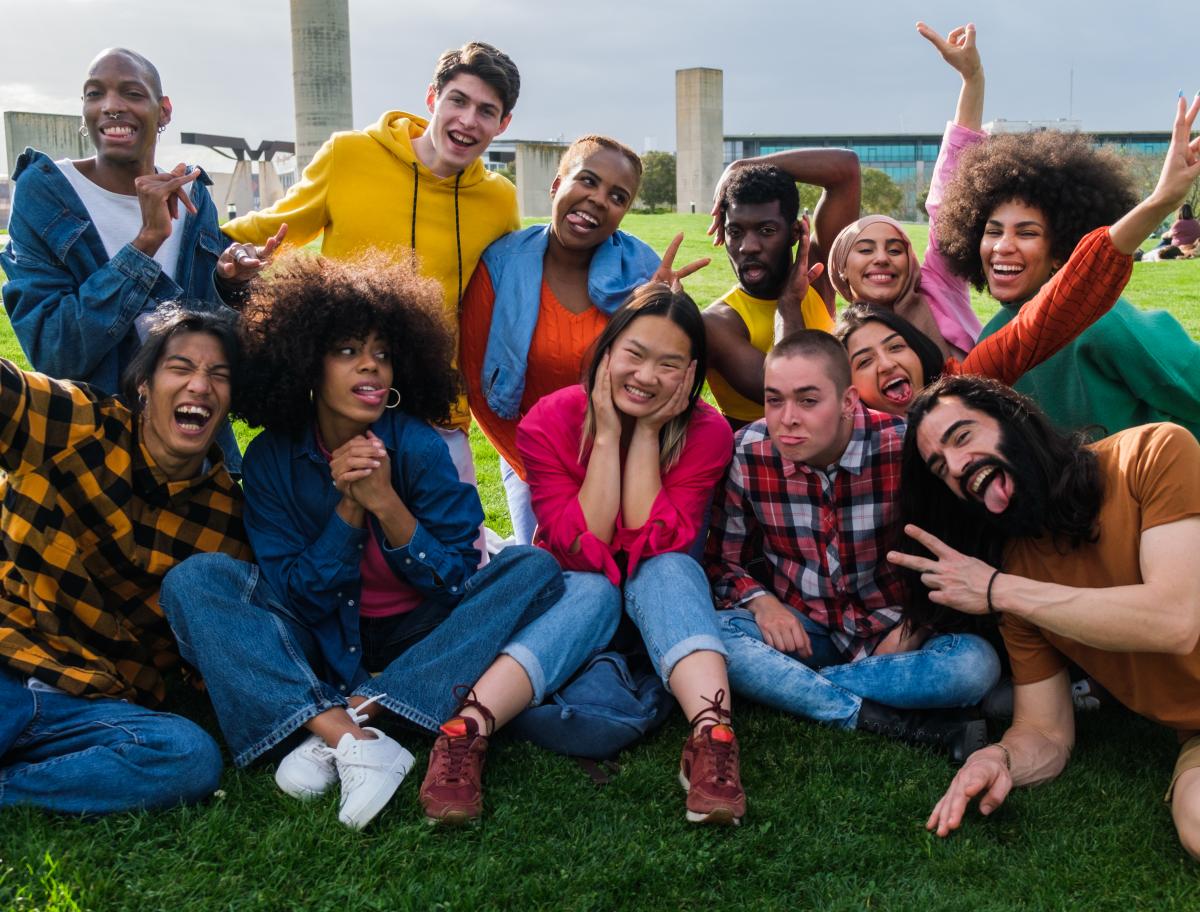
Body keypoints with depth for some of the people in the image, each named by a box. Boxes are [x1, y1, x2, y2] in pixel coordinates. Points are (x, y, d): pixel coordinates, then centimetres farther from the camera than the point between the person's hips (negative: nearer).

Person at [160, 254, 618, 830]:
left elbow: (457, 583, -13)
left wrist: (386, 503, -26)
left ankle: (354, 717, -29)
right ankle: (354, 742, -35)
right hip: (321, 648, 1)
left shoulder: (418, 446, -12)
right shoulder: (271, 459, -8)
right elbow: (298, 597, -10)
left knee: (531, 570, -23)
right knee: (193, 580, -20)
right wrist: (348, 509, -24)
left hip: (418, 640, 0)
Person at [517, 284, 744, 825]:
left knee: (668, 571, -32)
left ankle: (711, 735, -50)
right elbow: (584, 551, -23)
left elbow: (654, 544, -22)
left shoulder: (706, 432, -13)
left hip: (660, 598, 1)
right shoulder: (549, 423, -15)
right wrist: (607, 435, -24)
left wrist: (646, 433, -24)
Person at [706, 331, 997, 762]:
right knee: (712, 634, -30)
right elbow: (724, 560, 2)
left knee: (976, 662, -30)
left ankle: (789, 687, -22)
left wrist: (916, 625, -18)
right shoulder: (746, 453, -10)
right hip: (797, 627, 1)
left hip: (890, 630, -1)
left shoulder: (903, 447, -16)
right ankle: (906, 725, -29)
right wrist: (761, 602, -18)